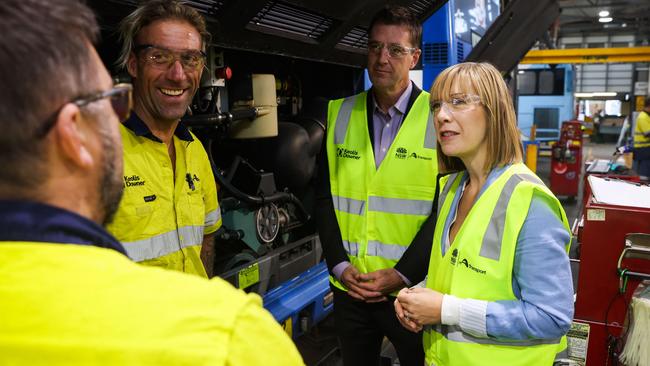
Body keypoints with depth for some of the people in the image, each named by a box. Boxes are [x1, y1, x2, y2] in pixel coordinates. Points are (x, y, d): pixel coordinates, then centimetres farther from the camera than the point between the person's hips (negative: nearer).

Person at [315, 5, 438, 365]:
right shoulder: (338, 114, 3)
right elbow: (324, 196, 4)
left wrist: (402, 274, -14)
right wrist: (339, 265, -5)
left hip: (412, 291, -3)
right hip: (349, 288, 3)